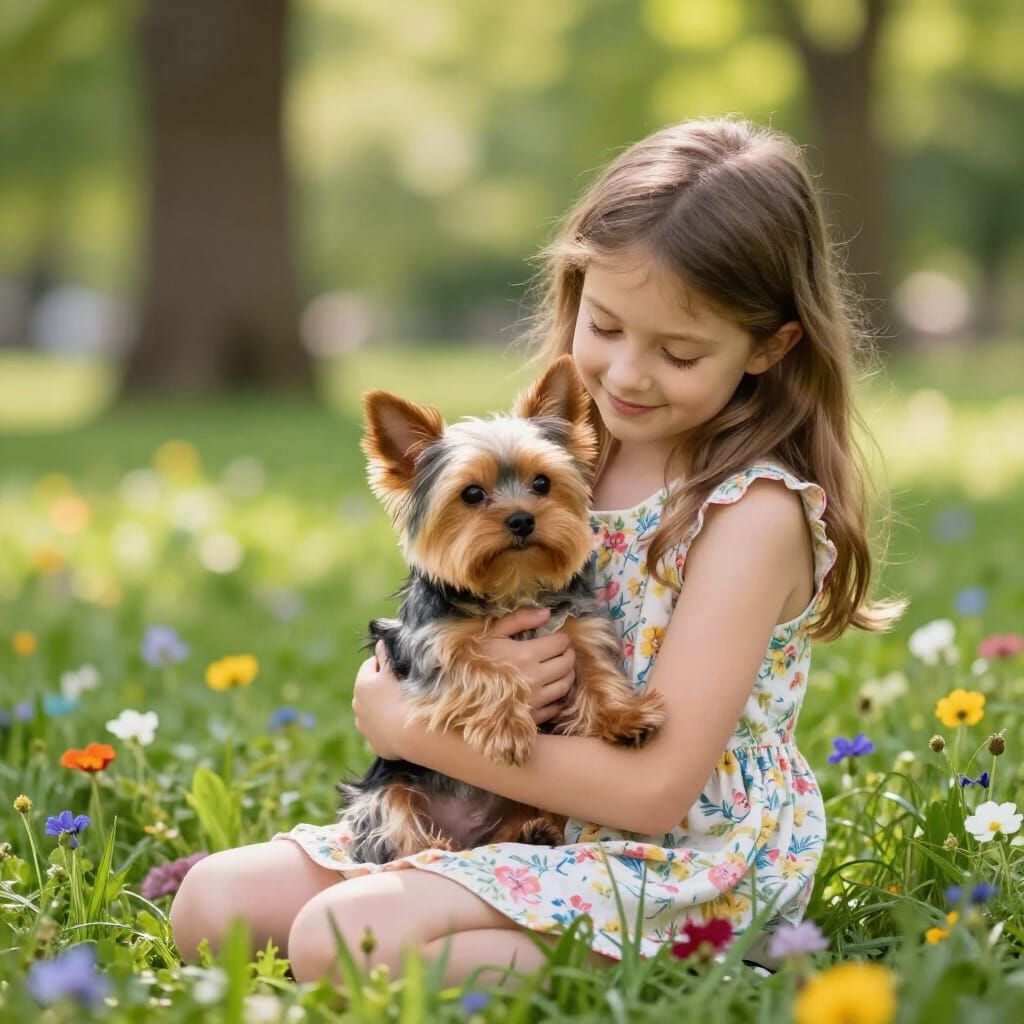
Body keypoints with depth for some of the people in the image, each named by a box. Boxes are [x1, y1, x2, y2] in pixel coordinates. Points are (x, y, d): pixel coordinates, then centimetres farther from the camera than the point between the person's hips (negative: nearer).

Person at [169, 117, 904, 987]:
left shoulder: (757, 512, -16)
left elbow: (656, 787, -22)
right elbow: (391, 668, 9)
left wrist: (403, 722, -17)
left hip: (684, 864, -7)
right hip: (518, 826, 8)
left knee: (343, 937, -28)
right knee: (214, 901, -3)